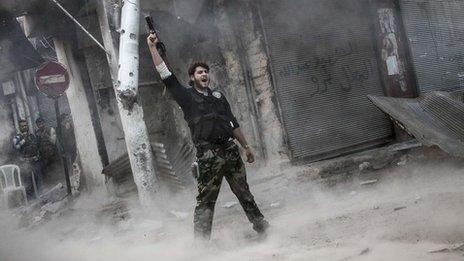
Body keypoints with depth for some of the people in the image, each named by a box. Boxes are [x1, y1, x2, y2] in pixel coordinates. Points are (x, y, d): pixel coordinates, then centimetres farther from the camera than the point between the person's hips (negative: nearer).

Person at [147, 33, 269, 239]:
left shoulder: (218, 96, 18)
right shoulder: (186, 96, 5)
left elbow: (233, 124, 23)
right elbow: (166, 75, -3)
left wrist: (246, 146, 23)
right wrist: (152, 48, -5)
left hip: (230, 149, 5)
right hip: (208, 154, -4)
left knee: (244, 192, 13)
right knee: (206, 199, -5)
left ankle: (260, 225, 26)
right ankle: (201, 240, -1)